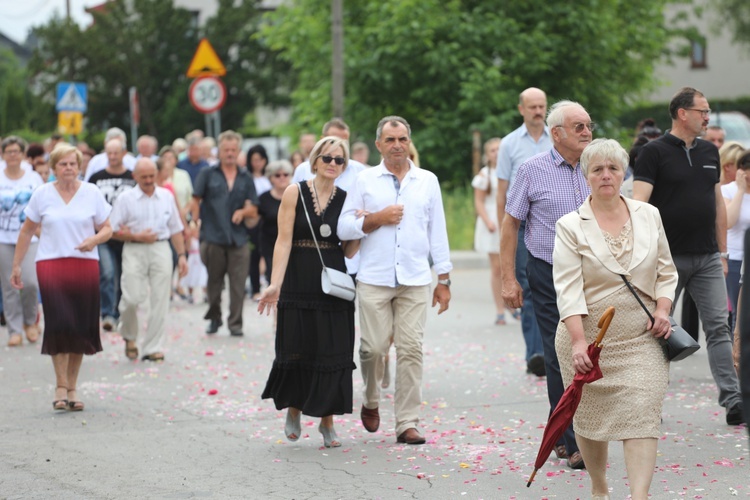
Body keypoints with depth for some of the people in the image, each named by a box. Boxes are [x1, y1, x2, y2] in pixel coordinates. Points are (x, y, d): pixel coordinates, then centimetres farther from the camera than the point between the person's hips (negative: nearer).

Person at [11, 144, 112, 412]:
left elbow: (107, 229, 10)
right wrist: (16, 265, 10)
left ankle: (72, 388, 13)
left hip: (85, 266, 2)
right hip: (51, 264, -1)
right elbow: (27, 231, 12)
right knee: (59, 324, -13)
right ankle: (60, 387, -7)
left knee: (81, 327, 2)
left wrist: (94, 240, -12)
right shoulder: (42, 194, 5)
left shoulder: (92, 193, 7)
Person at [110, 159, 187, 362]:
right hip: (134, 251, -3)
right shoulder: (125, 199, 1)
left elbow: (176, 229, 15)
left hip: (161, 250, 3)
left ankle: (153, 348, 7)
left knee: (160, 301, -1)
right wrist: (136, 237, -11)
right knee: (132, 297, -11)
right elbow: (114, 231, 0)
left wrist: (182, 255, 9)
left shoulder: (167, 196, 11)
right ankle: (129, 337, 18)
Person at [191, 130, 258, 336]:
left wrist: (243, 212, -11)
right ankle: (214, 318, 24)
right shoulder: (208, 174, 7)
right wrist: (195, 222, -5)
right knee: (214, 281, 8)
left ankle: (235, 323, 3)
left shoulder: (246, 178, 12)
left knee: (238, 284, -3)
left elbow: (253, 211, 10)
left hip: (239, 239, 1)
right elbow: (196, 201, 6)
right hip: (212, 237, -1)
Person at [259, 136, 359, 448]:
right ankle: (293, 408, 26)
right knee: (297, 350, 1)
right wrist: (275, 284, -14)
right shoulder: (295, 193, -1)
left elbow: (348, 250, 9)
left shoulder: (346, 199, 7)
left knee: (333, 353, 0)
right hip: (299, 284, -2)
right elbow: (284, 241, -6)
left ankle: (327, 421, 11)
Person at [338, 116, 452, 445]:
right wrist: (378, 219, -8)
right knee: (374, 346, -5)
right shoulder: (365, 180, 8)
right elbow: (344, 228, 5)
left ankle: (407, 423, 0)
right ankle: (371, 402, 23)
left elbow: (437, 231, 13)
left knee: (411, 350, -5)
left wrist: (444, 280, 9)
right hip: (374, 279, -1)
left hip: (415, 280, 1)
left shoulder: (428, 181, 12)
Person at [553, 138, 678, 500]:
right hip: (589, 336, -1)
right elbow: (568, 289, -11)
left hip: (641, 336, 1)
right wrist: (579, 342, -21)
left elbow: (666, 270, 17)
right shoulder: (570, 226, -3)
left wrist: (663, 309, -1)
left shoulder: (648, 216, 8)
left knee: (642, 412, -12)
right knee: (590, 416, 7)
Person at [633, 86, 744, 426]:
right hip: (668, 257, -5)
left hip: (707, 258, 5)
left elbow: (718, 204, 17)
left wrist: (722, 251, 15)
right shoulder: (655, 152, -6)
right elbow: (639, 205, -12)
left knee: (718, 327, -2)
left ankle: (732, 401, -5)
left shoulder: (709, 152, 12)